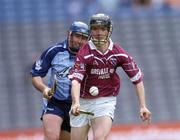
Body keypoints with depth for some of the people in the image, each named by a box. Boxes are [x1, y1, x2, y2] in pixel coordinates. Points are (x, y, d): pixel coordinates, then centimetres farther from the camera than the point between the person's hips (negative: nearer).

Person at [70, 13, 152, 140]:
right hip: (83, 102, 0)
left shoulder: (119, 53, -6)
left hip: (106, 101, 0)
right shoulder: (85, 53, -14)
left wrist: (143, 106, -6)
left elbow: (137, 77, 1)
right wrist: (76, 103, -43)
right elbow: (76, 79, -26)